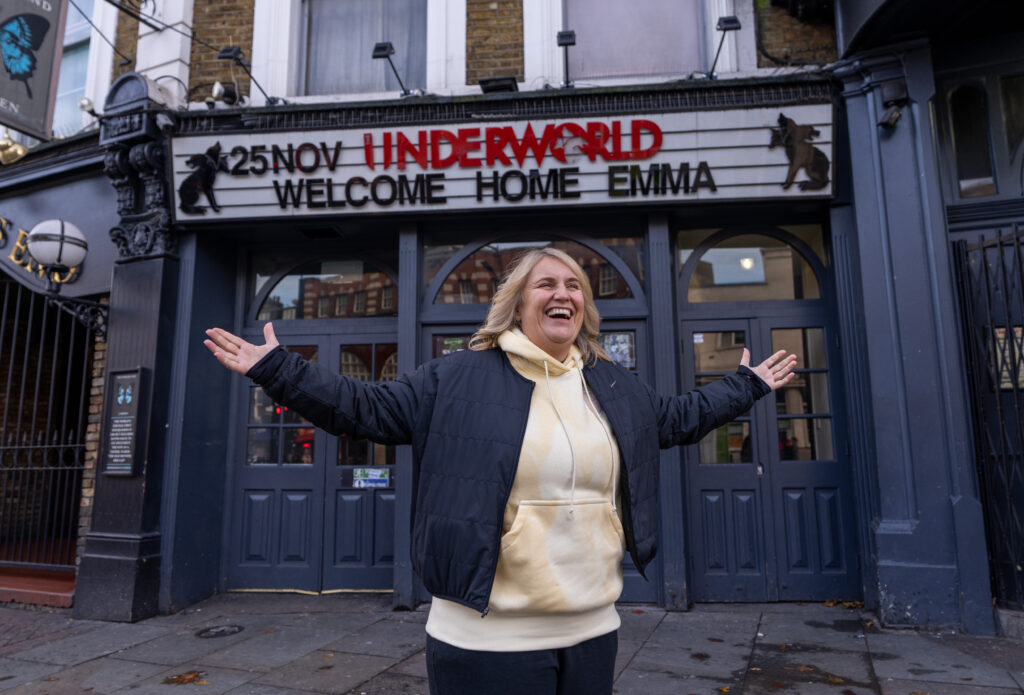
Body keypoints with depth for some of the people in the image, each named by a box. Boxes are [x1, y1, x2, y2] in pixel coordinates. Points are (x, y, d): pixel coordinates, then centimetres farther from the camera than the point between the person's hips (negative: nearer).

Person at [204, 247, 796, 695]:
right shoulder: (459, 378, -4)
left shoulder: (616, 386, 11)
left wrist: (748, 385, 30)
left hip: (593, 631, 5)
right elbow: (366, 408, -2)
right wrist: (277, 369, -6)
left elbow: (678, 418, 26)